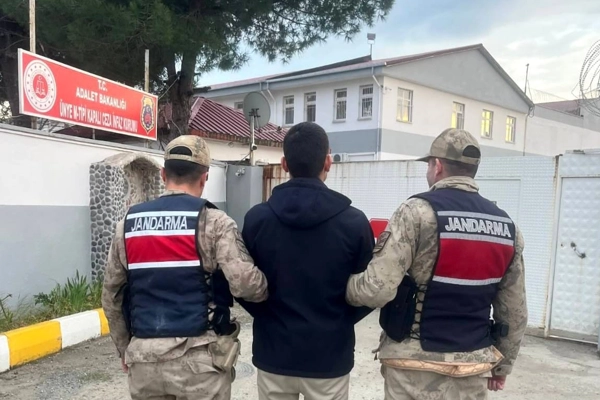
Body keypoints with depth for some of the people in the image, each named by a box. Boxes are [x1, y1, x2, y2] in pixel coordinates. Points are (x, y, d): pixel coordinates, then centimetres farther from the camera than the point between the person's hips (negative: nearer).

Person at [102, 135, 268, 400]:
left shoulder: (128, 223, 6)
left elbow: (112, 296, 10)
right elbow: (246, 284, -19)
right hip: (198, 357, -4)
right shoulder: (213, 222, -9)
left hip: (144, 358, 4)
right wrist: (269, 289, 3)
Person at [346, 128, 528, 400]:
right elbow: (515, 311, 7)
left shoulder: (419, 211, -16)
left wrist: (343, 284, -1)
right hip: (475, 368, 5)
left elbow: (377, 289, -22)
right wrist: (502, 365, 19)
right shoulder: (507, 226, 3)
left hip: (418, 365, -5)